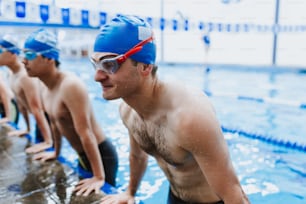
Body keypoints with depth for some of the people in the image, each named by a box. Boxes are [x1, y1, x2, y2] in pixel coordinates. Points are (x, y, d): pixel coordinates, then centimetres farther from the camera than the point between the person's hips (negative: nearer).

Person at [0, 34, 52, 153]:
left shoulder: (25, 76, -28)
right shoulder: (13, 75, 2)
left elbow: (37, 110, -30)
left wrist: (48, 141, -29)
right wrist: (28, 129, 20)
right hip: (43, 118, 9)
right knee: (40, 152, 19)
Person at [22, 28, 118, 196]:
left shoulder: (71, 86, -28)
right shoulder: (46, 92, 2)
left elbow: (86, 133, -31)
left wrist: (99, 177, -29)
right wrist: (56, 152, 28)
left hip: (101, 155, -9)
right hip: (82, 156, 9)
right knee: (82, 195, 25)